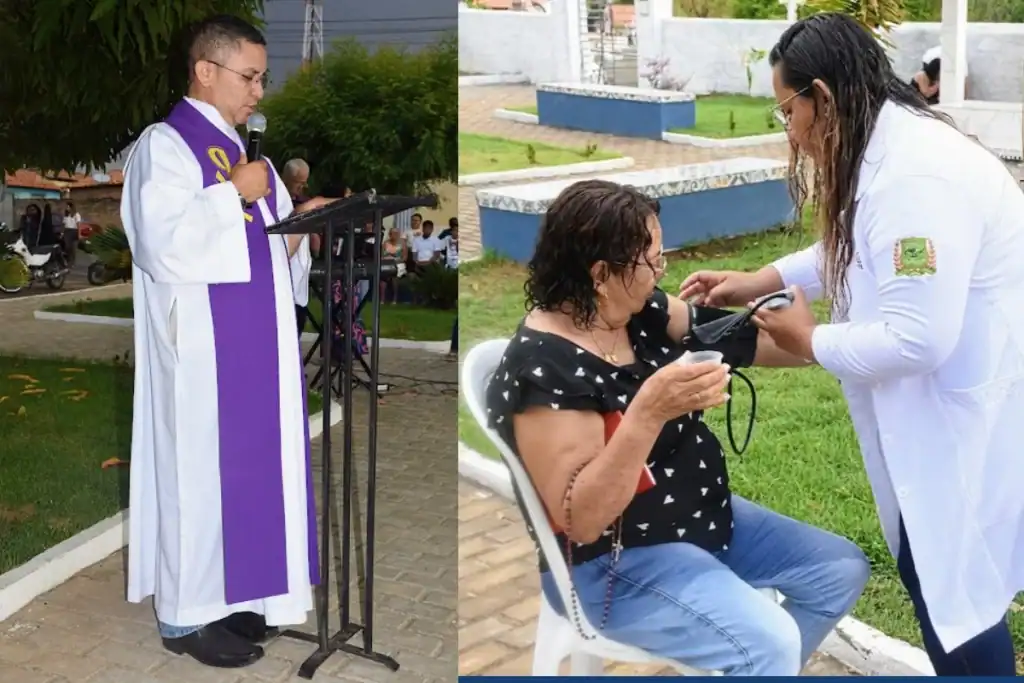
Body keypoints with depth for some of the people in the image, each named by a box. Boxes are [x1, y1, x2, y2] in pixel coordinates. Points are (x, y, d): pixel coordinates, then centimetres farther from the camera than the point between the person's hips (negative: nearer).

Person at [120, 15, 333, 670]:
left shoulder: (235, 146, 15)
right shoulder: (164, 145, -12)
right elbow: (164, 245, -24)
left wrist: (299, 223, 2)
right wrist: (233, 191, -20)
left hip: (249, 342, 9)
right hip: (202, 347, -9)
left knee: (248, 464, 12)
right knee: (200, 469, -1)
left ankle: (226, 592, 24)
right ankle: (185, 614, 10)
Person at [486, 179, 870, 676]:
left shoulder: (638, 312, -1)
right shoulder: (544, 370, -26)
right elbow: (580, 518, -30)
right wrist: (648, 412, -40)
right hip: (615, 563, -9)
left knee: (842, 569, 11)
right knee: (771, 644, -26)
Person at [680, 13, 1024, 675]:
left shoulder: (915, 176, -28)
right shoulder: (891, 146, 6)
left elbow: (914, 340, -29)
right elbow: (853, 249, 26)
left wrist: (809, 340, -13)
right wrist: (759, 280, 17)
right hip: (948, 404, 10)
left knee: (955, 585, 1)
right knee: (931, 572, 20)